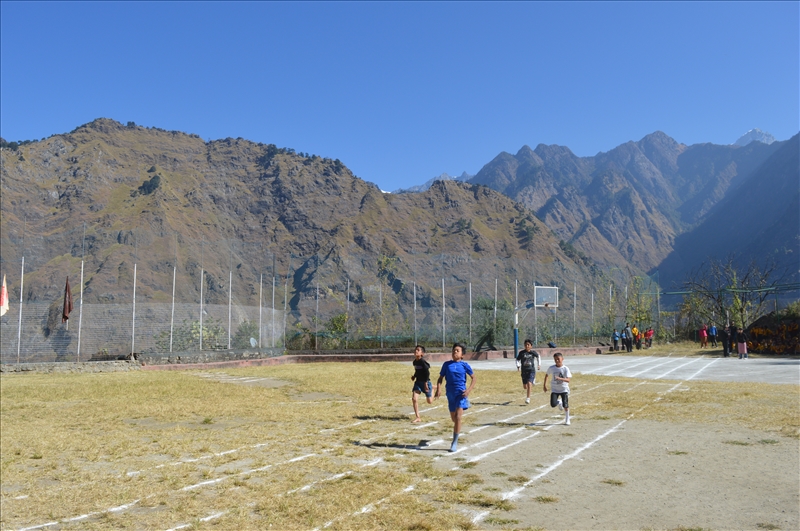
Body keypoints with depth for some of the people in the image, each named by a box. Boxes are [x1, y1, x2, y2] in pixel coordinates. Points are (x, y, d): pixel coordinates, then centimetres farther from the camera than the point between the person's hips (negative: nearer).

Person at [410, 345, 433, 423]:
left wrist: (426, 383, -24)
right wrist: (414, 376, 4)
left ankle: (432, 388, 40)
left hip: (425, 382, -6)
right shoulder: (415, 362, 2)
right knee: (414, 399, -10)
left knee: (430, 401, 8)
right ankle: (417, 417, 0)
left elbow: (427, 373, -22)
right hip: (418, 382, 6)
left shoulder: (423, 362, -21)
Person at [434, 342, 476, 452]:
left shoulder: (464, 365, -2)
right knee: (453, 418, 16)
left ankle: (454, 442, -7)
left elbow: (473, 378, 4)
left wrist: (469, 390, -9)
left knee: (458, 417, -14)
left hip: (461, 393, -3)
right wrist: (438, 390, -6)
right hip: (450, 393, 3)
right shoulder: (446, 364, 3)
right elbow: (440, 378, 9)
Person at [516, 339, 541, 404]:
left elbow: (538, 356, 16)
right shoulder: (521, 353, -6)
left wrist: (539, 364, 15)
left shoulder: (533, 352, -5)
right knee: (525, 386, 10)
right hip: (524, 371, 2)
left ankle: (528, 398, -13)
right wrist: (518, 366, -11)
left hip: (531, 370, -2)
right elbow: (517, 360, 4)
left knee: (529, 383, -20)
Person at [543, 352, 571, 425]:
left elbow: (568, 380, -22)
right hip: (555, 389, 2)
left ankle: (567, 419, 17)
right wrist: (545, 385, 11)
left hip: (564, 389, -2)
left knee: (565, 405, -5)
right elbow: (547, 375, 15)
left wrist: (560, 378, -37)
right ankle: (559, 402, 25)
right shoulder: (551, 368, -4)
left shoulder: (565, 368, -13)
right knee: (553, 405, -11)